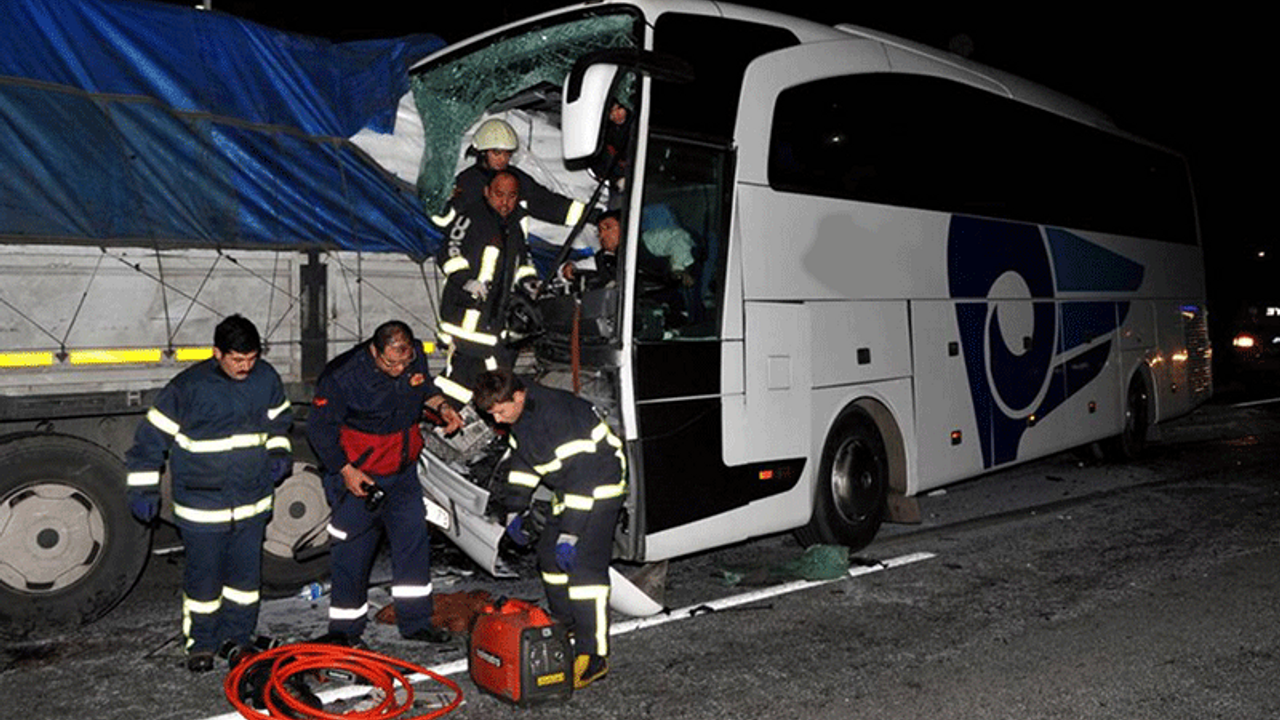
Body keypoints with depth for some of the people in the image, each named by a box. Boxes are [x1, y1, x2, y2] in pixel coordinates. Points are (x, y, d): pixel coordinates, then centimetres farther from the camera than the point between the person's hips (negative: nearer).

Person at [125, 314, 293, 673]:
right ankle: (201, 643, 25)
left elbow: (279, 420, 17)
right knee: (203, 576, 6)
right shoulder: (189, 386, -14)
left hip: (253, 500, 4)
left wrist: (278, 452, 1)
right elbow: (152, 435, -7)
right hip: (201, 505, -4)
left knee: (246, 573, 13)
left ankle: (239, 637, 30)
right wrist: (144, 488, -7)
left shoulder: (266, 378, -2)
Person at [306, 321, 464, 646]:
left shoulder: (416, 356, -7)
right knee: (352, 552, 2)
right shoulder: (343, 375, -22)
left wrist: (441, 406, -3)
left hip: (404, 472, 5)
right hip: (358, 475, -5)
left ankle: (416, 622, 20)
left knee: (414, 539, 7)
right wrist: (345, 470, -17)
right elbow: (320, 428, -13)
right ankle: (345, 630, 19)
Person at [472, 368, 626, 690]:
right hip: (568, 490, 10)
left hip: (599, 485, -10)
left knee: (583, 564, -16)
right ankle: (566, 627, 31)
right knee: (549, 553, 15)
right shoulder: (521, 414, 0)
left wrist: (569, 534, -31)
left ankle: (593, 654, -12)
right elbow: (523, 460, 16)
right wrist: (514, 510, 14)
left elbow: (582, 477, -32)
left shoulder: (557, 414, -31)